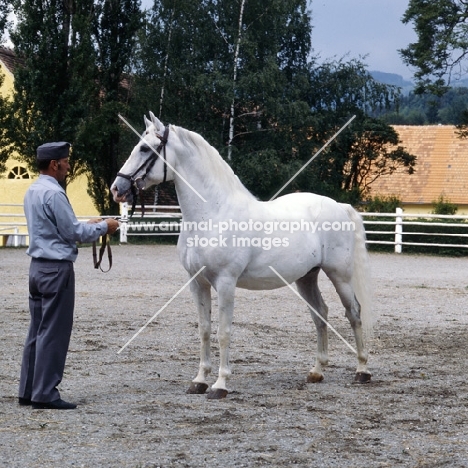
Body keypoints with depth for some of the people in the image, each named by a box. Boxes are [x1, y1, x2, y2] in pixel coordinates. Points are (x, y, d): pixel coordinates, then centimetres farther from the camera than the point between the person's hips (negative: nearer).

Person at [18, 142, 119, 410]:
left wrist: (88, 226, 18)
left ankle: (28, 391, 16)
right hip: (57, 268, -10)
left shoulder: (33, 191, 13)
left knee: (38, 330, 12)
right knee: (54, 332, -5)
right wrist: (104, 227, -2)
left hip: (39, 267, 10)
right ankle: (45, 395, -4)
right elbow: (73, 232, -15)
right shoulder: (54, 193, -17)